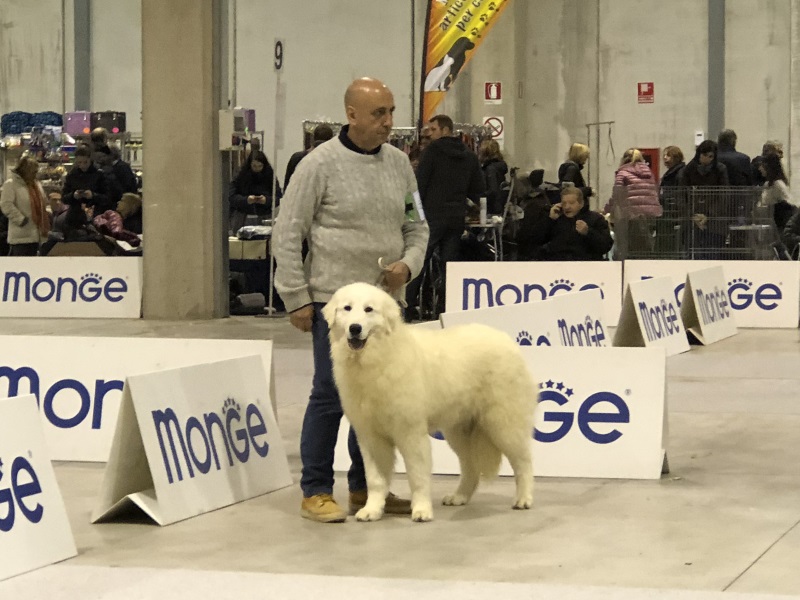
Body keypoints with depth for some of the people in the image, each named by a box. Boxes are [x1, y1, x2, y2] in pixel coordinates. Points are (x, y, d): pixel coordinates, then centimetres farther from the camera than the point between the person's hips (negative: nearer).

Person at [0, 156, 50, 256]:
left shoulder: (37, 185, 17)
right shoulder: (11, 184, -8)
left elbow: (41, 206, 24)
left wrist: (44, 229, 16)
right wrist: (21, 220, -19)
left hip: (35, 235, 8)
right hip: (21, 236, -8)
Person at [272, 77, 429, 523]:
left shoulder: (399, 163, 9)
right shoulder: (320, 164, -8)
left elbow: (416, 226, 17)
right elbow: (288, 234, -6)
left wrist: (408, 264, -3)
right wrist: (297, 298, -9)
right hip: (334, 300, -6)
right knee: (330, 396, -4)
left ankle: (365, 486, 22)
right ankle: (316, 492, 5)